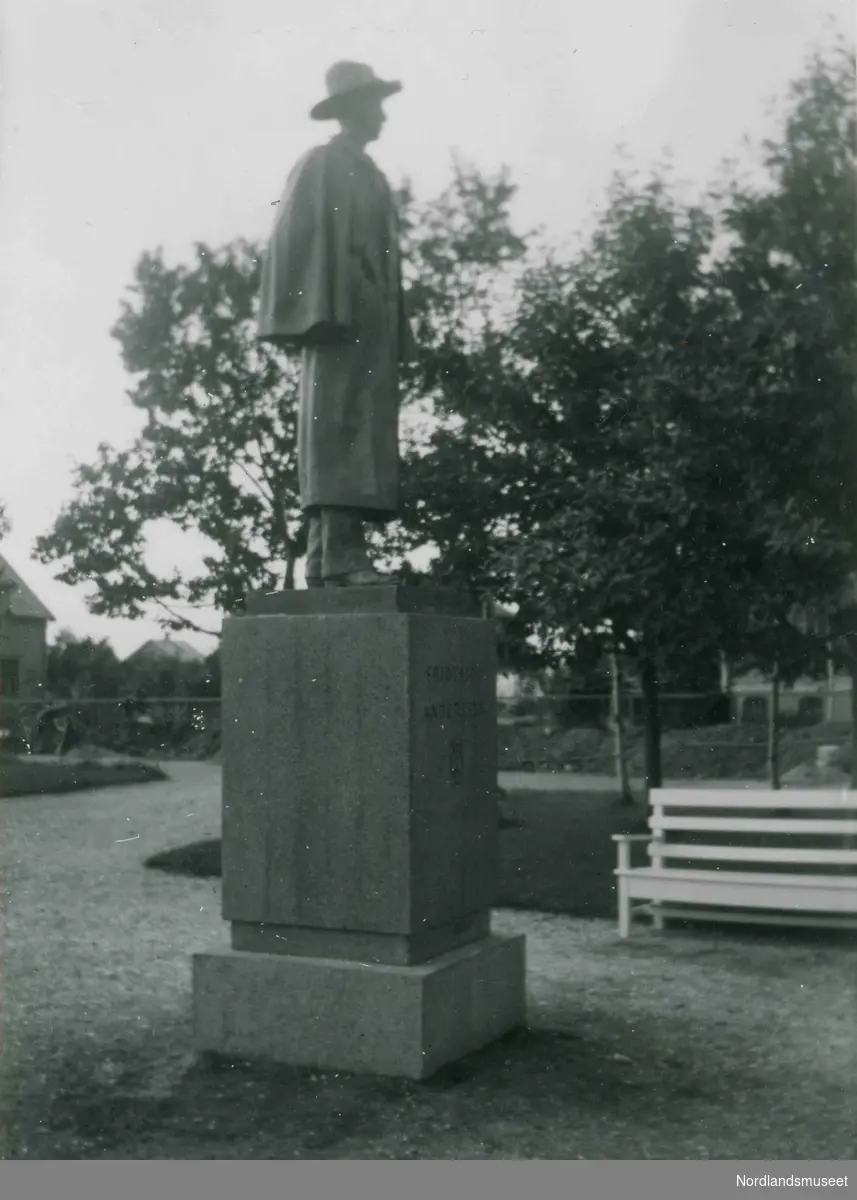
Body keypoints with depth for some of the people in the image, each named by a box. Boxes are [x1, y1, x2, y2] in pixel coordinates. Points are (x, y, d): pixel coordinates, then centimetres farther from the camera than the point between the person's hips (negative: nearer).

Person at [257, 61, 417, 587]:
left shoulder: (373, 177, 25)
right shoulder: (322, 166, 1)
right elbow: (303, 241, -9)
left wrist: (395, 331, 15)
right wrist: (326, 312, -20)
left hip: (372, 324, 8)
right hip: (339, 318, -8)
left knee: (364, 438, 3)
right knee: (340, 430, -14)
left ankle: (327, 561, 2)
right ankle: (341, 556, -18)